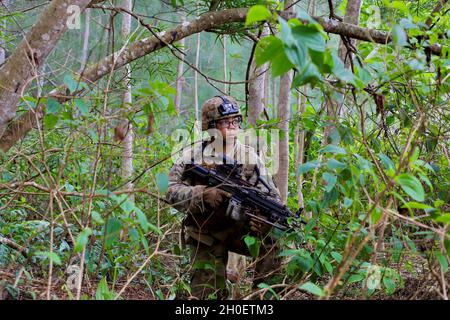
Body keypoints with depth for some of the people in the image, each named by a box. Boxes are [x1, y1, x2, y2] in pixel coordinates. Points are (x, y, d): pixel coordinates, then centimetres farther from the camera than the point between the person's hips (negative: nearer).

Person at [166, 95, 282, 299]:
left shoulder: (249, 155, -2)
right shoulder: (193, 155, -7)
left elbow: (272, 195, -2)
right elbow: (172, 191, -16)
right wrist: (203, 193, -32)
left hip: (240, 228, 1)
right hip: (206, 236, -1)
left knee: (273, 238, -24)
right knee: (207, 293, -5)